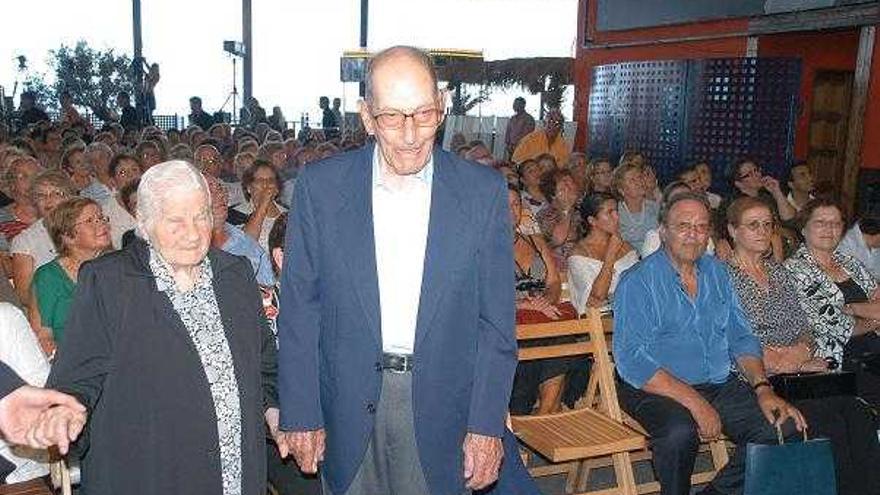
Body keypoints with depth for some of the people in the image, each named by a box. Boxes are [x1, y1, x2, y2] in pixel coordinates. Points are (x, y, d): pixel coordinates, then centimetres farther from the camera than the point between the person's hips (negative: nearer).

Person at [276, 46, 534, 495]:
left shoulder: (483, 191, -6)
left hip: (442, 408, 0)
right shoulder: (320, 187, -5)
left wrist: (487, 426, -4)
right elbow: (298, 311, -1)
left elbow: (496, 321, -2)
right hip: (348, 407, 1)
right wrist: (300, 416, -2)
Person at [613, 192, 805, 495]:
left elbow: (741, 337, 15)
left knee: (785, 427, -15)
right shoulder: (638, 282, -8)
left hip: (720, 385, 6)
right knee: (680, 432, -35)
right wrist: (694, 402, -23)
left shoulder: (717, 272, 13)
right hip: (657, 390, -6)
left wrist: (763, 388, -3)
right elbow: (632, 361, -17)